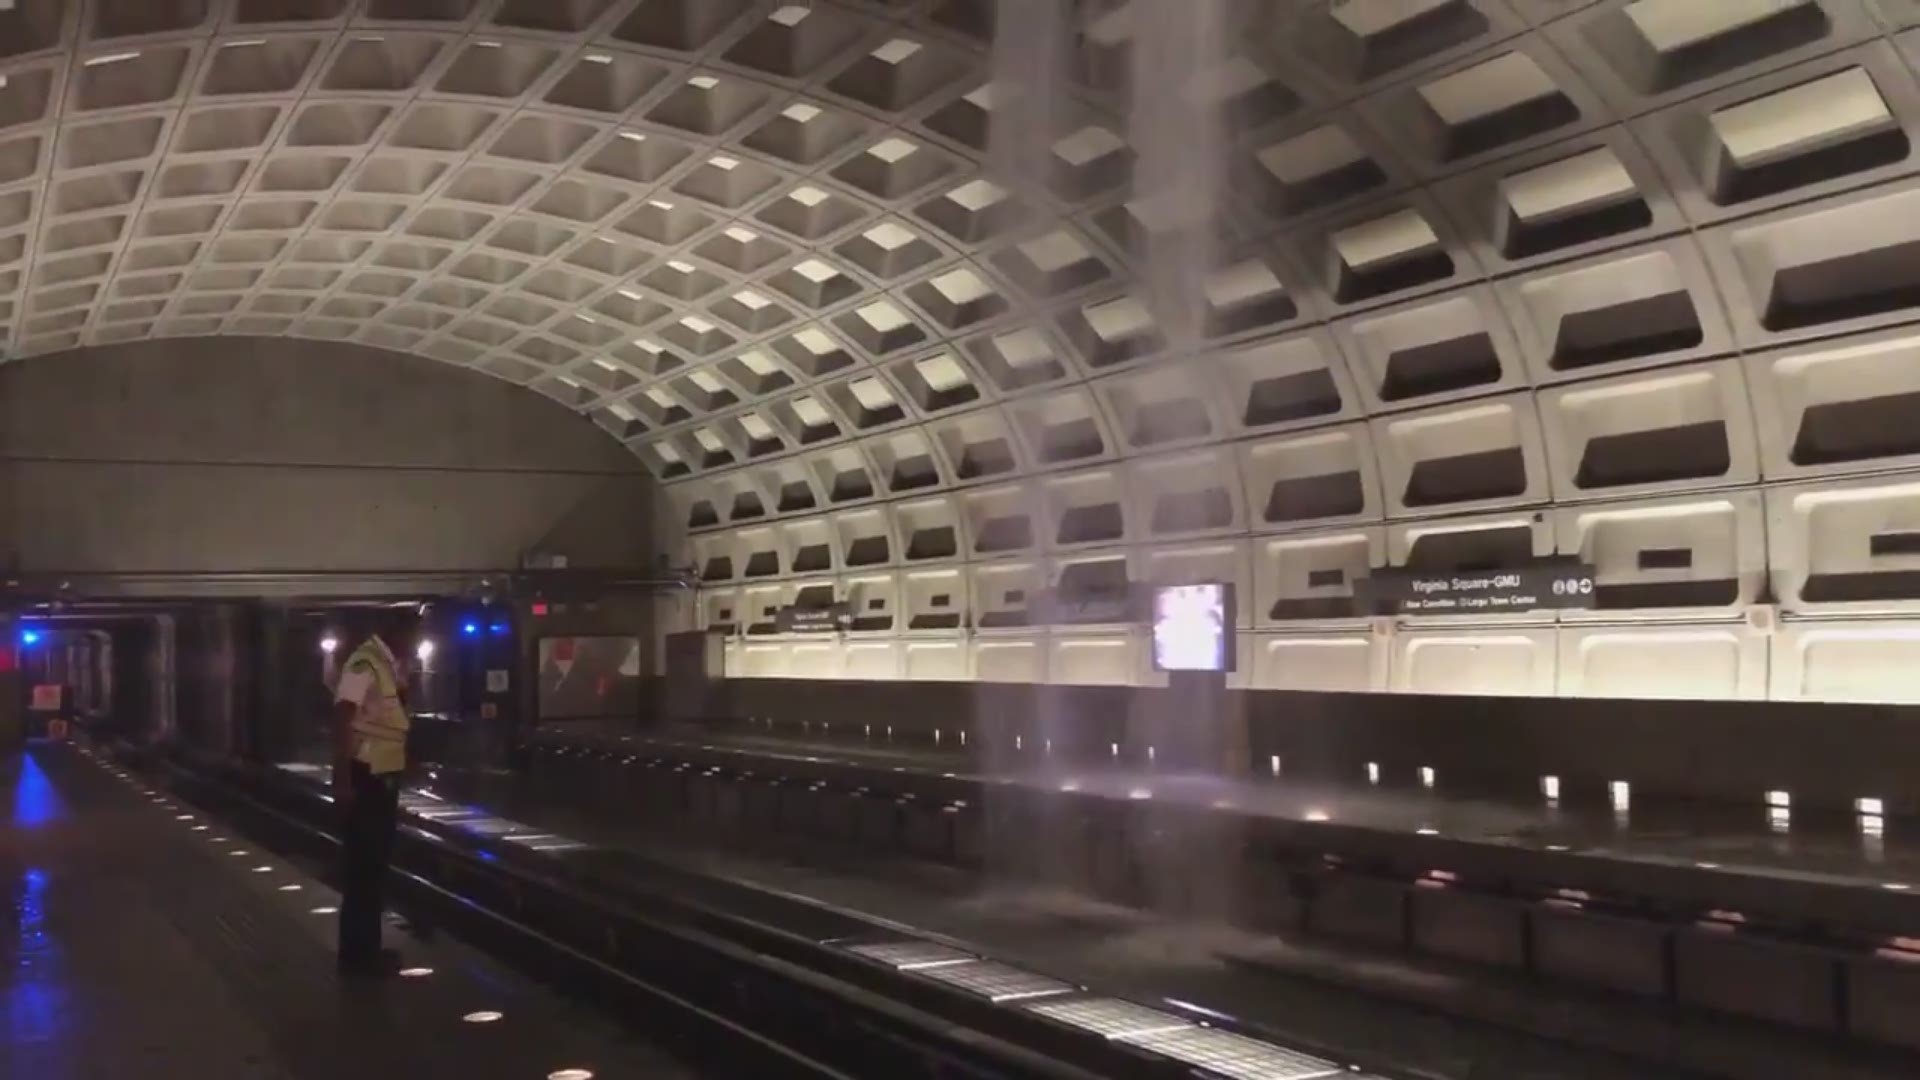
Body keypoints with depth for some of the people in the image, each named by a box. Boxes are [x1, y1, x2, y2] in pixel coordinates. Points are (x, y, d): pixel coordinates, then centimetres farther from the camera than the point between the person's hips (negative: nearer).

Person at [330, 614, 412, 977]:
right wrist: (343, 781, -27)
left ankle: (366, 949, 25)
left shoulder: (389, 665, 11)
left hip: (383, 777, 9)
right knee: (362, 867, -1)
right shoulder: (364, 663, -17)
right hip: (365, 778, -9)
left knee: (375, 865, 15)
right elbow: (342, 720, -24)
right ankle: (357, 954, 7)